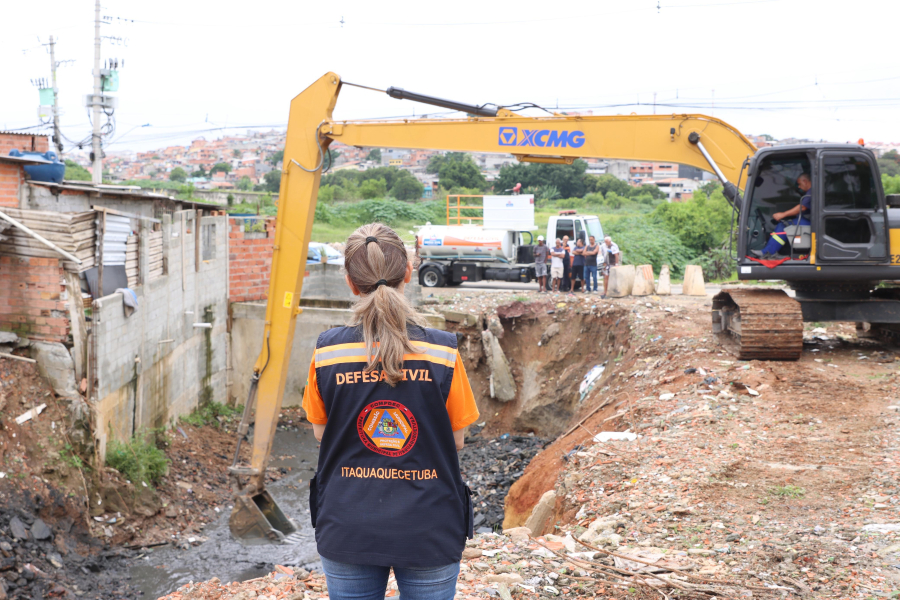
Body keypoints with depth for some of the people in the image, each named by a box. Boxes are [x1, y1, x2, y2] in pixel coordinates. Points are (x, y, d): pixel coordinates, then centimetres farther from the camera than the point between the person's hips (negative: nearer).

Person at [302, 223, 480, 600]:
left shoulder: (327, 353, -9)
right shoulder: (442, 352, -12)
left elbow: (320, 433, 4)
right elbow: (456, 439, -2)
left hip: (347, 533, 1)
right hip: (429, 534, -1)